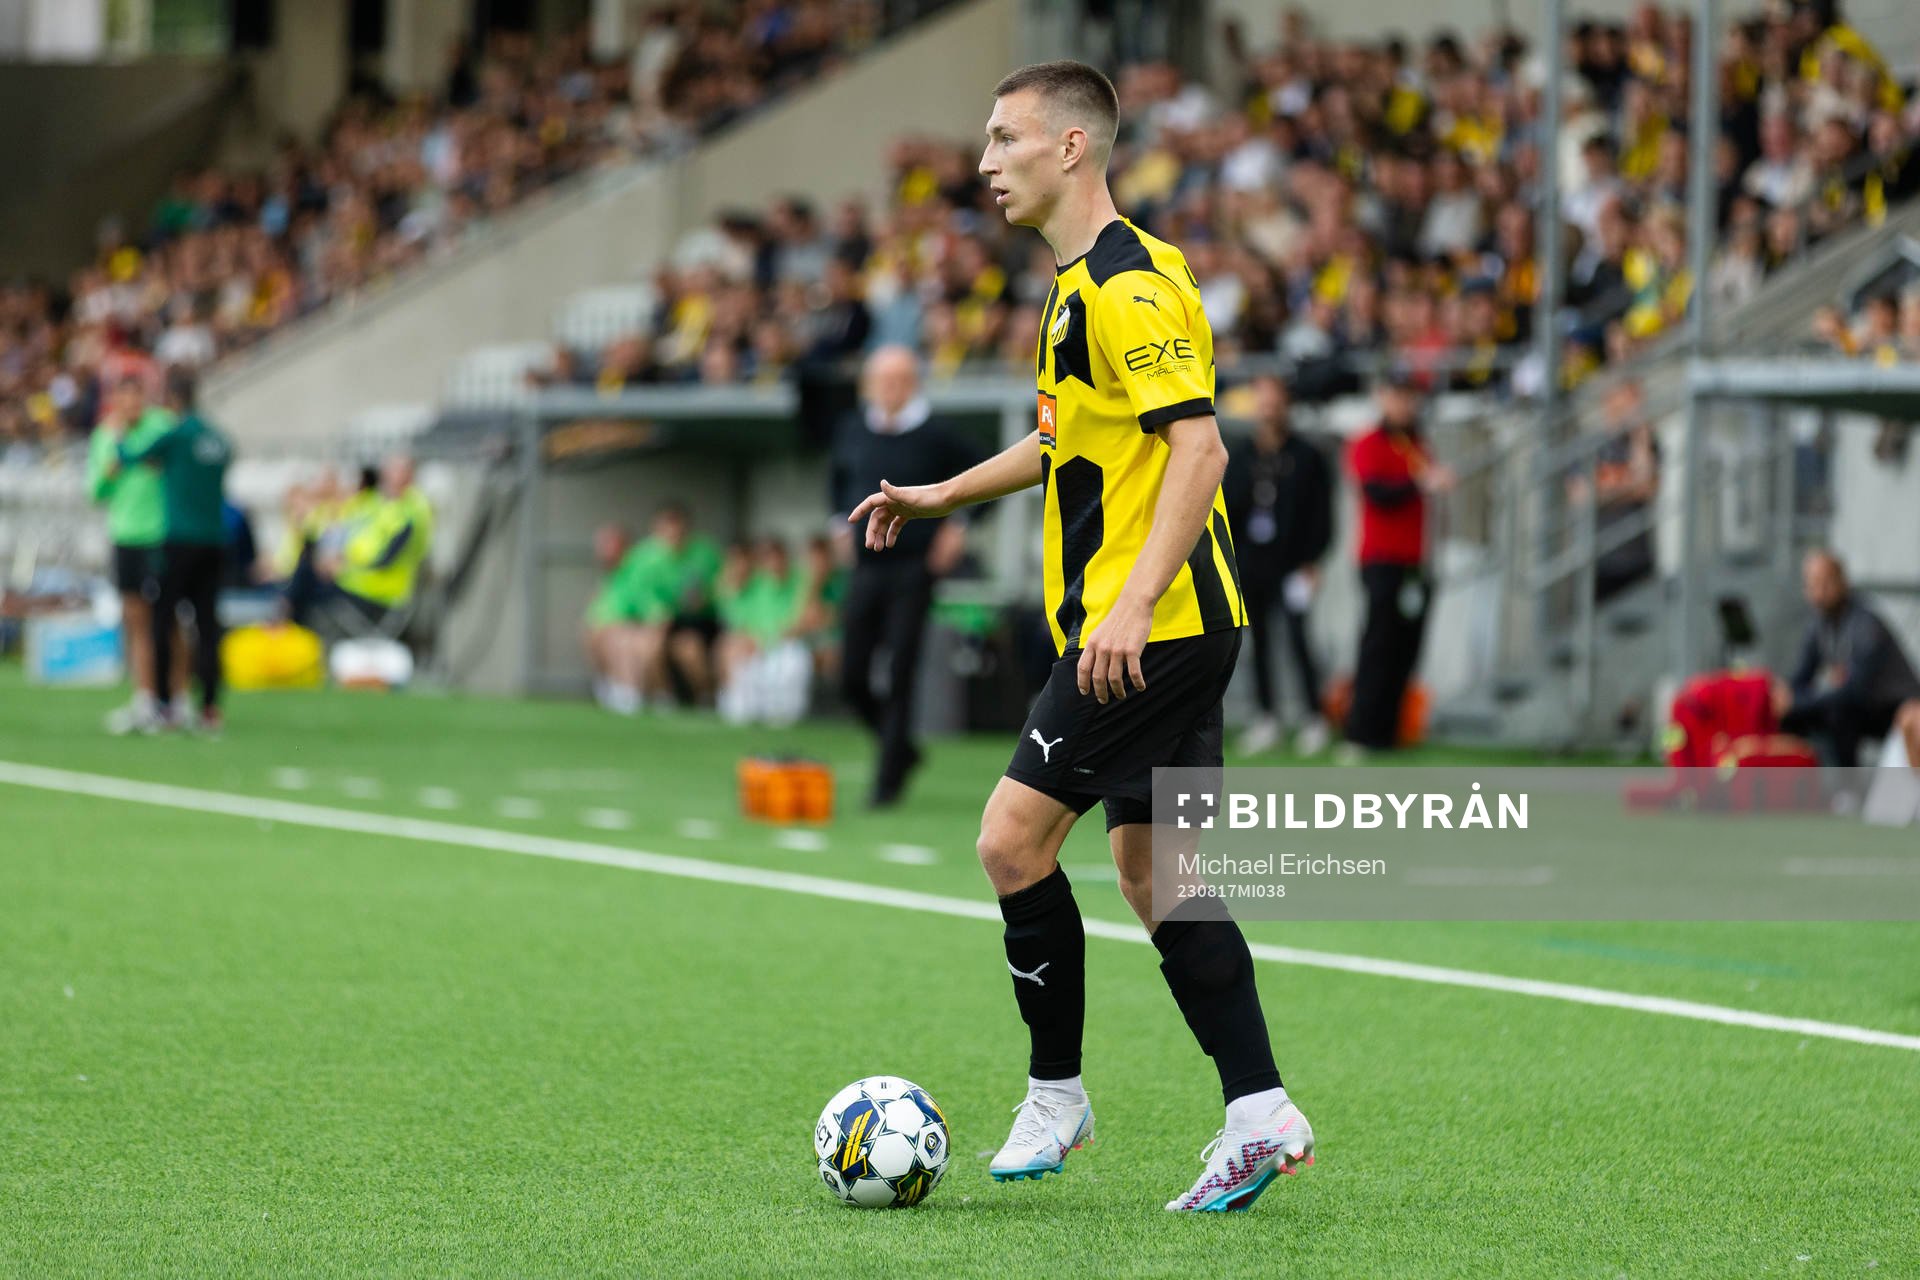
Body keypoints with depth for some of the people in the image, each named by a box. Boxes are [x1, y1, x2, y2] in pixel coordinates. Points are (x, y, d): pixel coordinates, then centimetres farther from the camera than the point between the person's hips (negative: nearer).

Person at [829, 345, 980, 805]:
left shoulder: (935, 436, -8)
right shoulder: (851, 431, 6)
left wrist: (959, 528, -4)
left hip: (915, 566, -5)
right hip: (867, 566, 5)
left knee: (899, 677, -7)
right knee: (852, 678, 3)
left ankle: (888, 777, 0)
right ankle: (901, 749, 26)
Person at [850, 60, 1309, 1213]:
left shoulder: (1128, 287, -15)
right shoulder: (1085, 285, 17)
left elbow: (1199, 447, -23)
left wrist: (1133, 606, -30)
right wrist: (944, 495, 32)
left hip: (1149, 630, -10)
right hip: (1171, 630, 10)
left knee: (1014, 839, -8)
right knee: (1151, 869, 9)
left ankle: (1056, 1094, 2)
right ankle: (1259, 1115, 7)